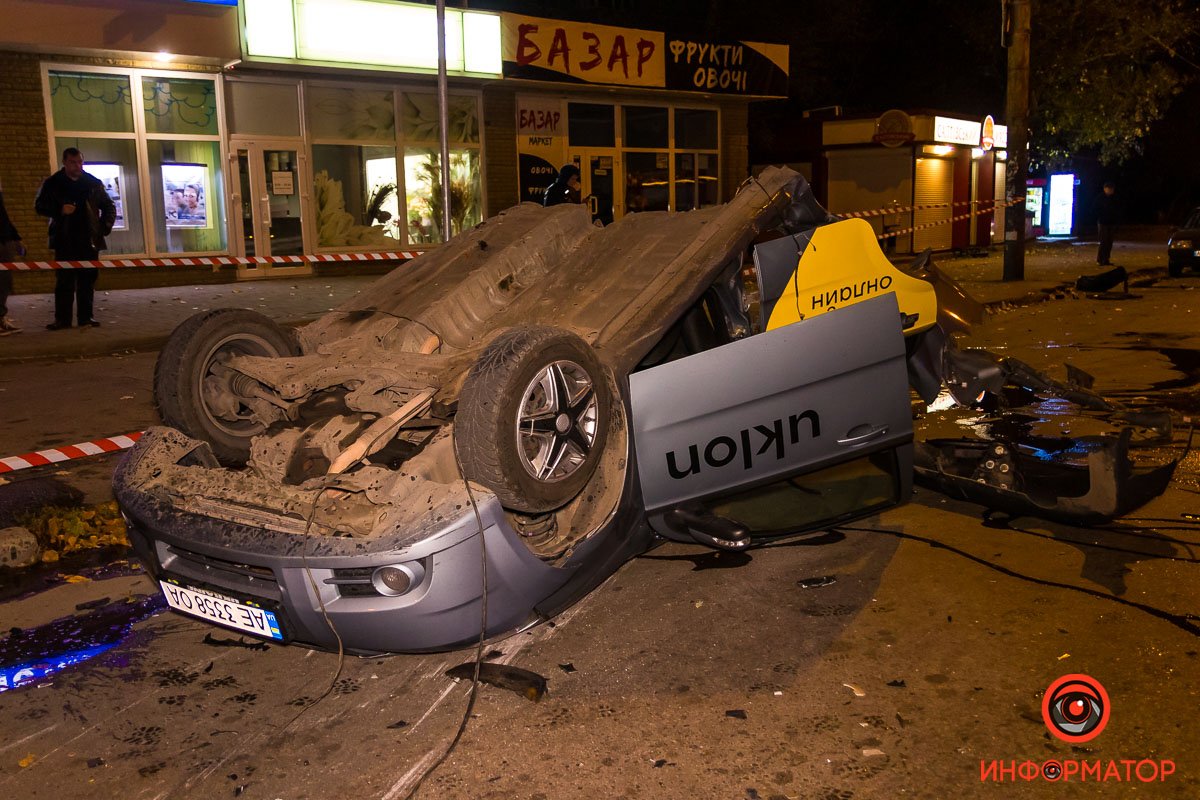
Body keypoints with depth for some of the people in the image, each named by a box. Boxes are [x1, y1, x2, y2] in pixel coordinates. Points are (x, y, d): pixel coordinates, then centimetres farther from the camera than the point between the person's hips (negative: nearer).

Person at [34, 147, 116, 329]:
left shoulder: (93, 183, 10)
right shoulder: (52, 183, 4)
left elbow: (109, 206, 18)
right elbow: (40, 205, 4)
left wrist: (106, 225, 3)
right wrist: (60, 210, -14)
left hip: (89, 239, 2)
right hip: (64, 241, -2)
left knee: (88, 280, 3)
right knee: (65, 280, -3)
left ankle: (85, 317, 9)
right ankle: (62, 319, -1)